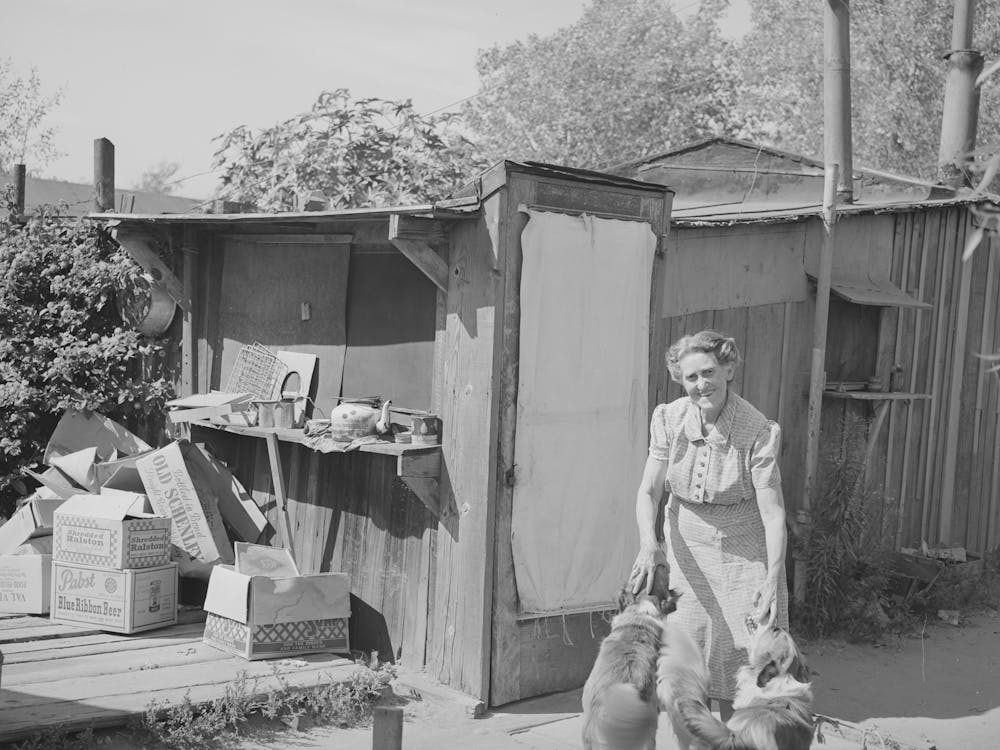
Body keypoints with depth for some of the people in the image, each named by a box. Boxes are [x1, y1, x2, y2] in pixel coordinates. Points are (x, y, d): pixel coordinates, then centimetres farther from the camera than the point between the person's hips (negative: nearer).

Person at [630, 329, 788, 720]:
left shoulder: (758, 431, -19)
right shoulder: (669, 418, -8)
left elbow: (773, 513, -21)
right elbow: (649, 491, -6)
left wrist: (773, 577, -32)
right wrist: (648, 544, -23)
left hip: (744, 555, -3)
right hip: (688, 552, 3)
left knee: (745, 665, -1)